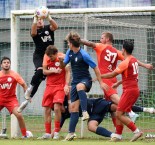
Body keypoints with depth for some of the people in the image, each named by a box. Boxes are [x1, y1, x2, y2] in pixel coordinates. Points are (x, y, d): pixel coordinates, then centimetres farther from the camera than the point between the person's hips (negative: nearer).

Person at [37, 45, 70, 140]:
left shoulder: (63, 57, -10)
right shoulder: (46, 57, 2)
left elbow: (68, 72, -8)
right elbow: (44, 71, 5)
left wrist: (66, 85, -17)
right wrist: (53, 71, -14)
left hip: (60, 87, -5)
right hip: (49, 86, 5)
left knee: (57, 108, -19)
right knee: (47, 110, 3)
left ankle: (57, 133, -10)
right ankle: (47, 133, 12)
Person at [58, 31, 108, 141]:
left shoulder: (84, 55, -17)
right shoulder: (69, 52, 5)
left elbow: (95, 68, -12)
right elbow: (63, 66, 11)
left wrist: (101, 82, -11)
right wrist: (61, 61, -12)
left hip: (86, 80, -7)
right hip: (75, 81, 7)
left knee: (79, 86, -43)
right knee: (74, 107, 2)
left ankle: (85, 112, -49)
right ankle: (71, 133, 6)